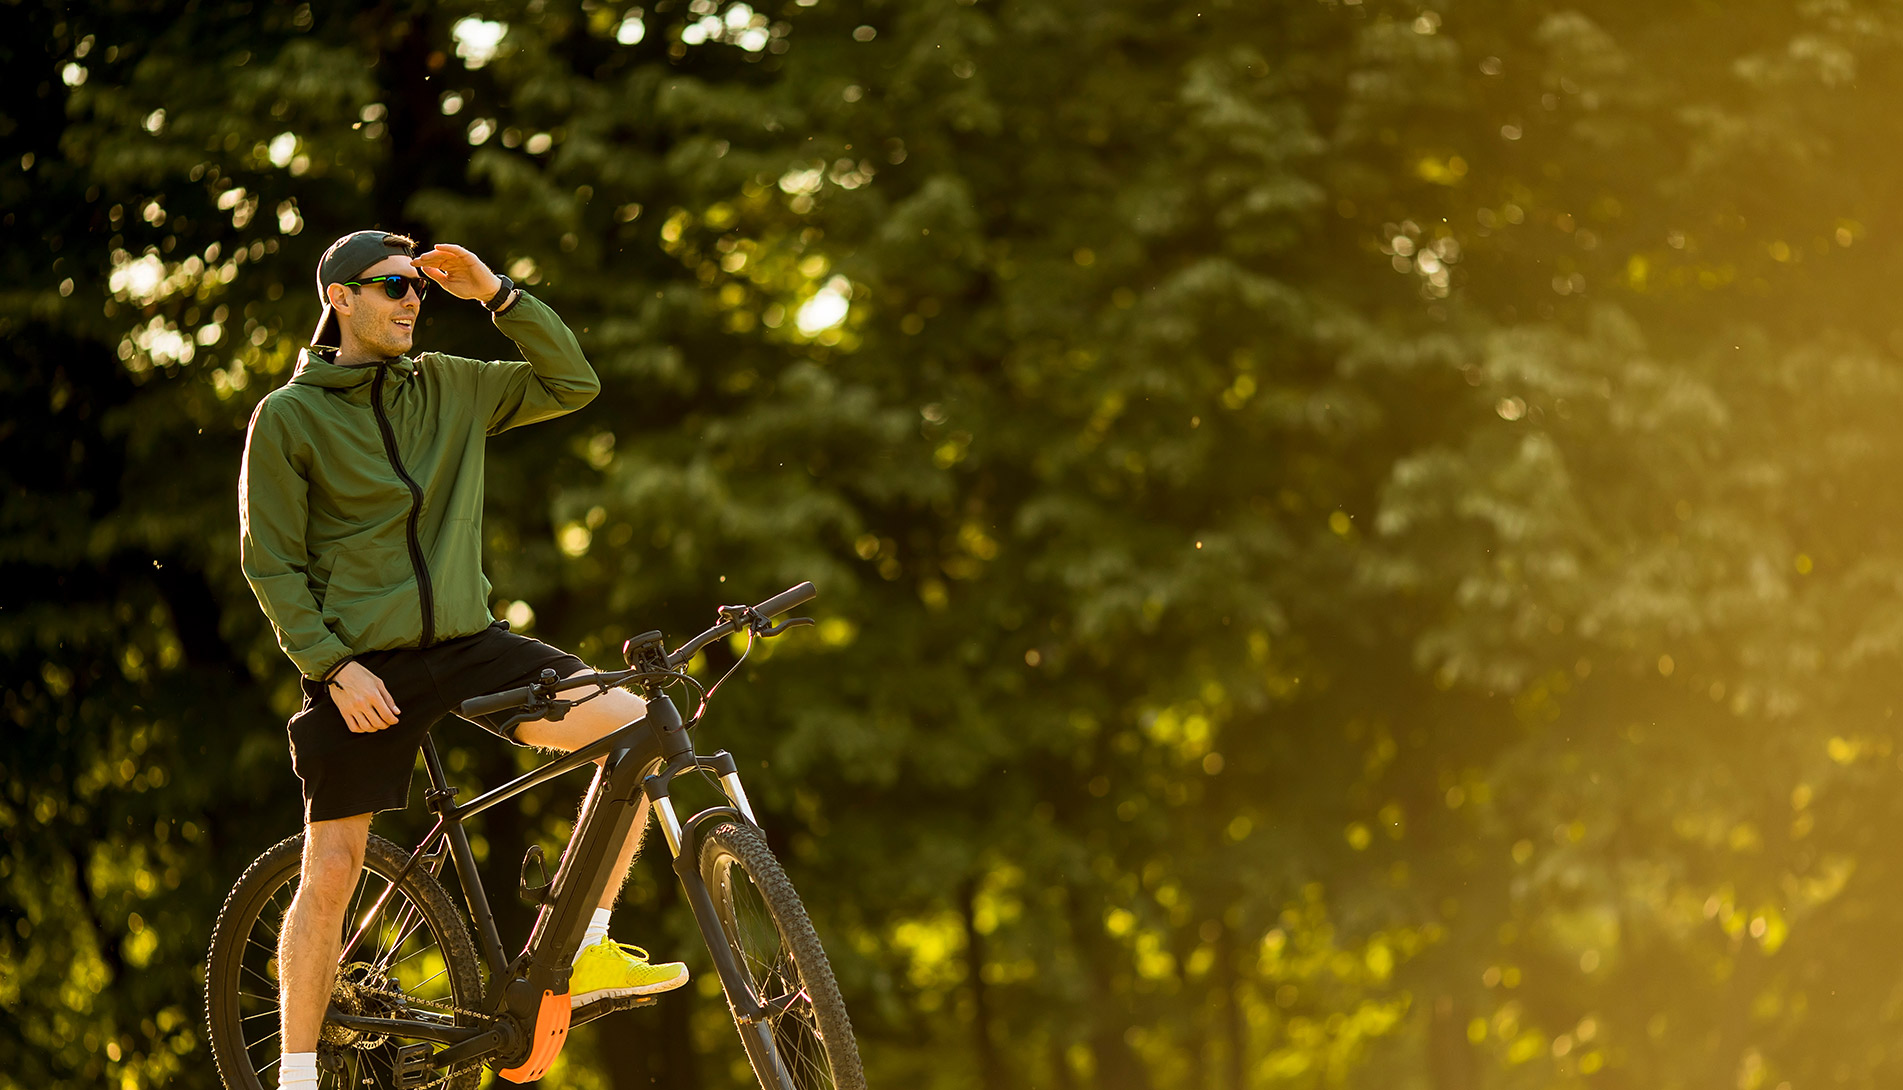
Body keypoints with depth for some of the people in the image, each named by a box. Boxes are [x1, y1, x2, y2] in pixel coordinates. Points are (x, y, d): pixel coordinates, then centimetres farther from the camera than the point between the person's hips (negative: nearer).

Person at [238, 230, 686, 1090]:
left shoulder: (448, 388, 9)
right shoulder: (288, 417, -2)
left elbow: (572, 383, 8)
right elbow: (270, 563, -3)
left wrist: (497, 294, -1)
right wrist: (333, 665, -13)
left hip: (467, 644, 3)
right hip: (360, 667, -3)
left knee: (631, 723, -16)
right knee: (331, 873, -4)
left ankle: (588, 952, -8)